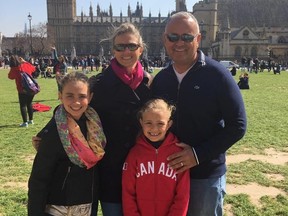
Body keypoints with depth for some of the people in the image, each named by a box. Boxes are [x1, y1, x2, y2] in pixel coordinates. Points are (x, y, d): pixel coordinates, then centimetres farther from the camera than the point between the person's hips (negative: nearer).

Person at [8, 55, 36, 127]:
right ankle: (31, 120, 25)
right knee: (29, 104, 18)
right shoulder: (26, 65, 0)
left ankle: (25, 122, 3)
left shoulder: (14, 69, -10)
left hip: (22, 90, -5)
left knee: (23, 105, 4)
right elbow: (33, 68, 22)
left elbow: (10, 76, 9)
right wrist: (24, 61, 23)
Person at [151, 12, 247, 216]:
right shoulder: (160, 80, 2)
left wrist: (199, 154, -19)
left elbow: (237, 125, -13)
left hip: (206, 174, -4)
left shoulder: (218, 75, -12)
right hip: (167, 171, 4)